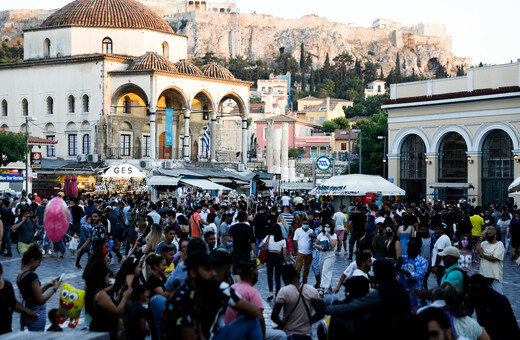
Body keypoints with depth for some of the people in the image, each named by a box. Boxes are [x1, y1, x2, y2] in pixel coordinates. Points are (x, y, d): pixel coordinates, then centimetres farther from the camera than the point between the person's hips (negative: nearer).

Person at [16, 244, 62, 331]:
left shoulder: (19, 275, 5)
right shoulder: (32, 276, -21)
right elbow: (41, 299, -17)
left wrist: (48, 285, 10)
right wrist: (55, 288, -7)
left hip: (26, 313, 8)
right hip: (36, 314, -8)